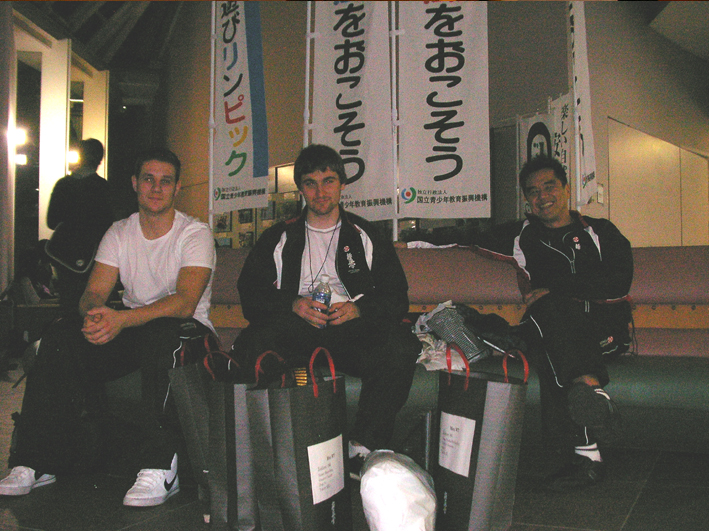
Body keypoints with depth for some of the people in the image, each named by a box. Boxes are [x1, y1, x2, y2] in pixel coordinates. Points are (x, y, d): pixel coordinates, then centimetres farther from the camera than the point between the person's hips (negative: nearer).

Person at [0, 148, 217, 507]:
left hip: (186, 329, -5)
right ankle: (37, 463, -16)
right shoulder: (119, 233, 7)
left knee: (160, 334, -40)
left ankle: (161, 468, -41)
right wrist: (94, 313, -30)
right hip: (131, 327, 5)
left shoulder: (195, 234, -9)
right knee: (59, 338, -20)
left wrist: (122, 319, -40)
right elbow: (94, 293, -3)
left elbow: (185, 302, -24)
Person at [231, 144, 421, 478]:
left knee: (401, 345, -32)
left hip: (352, 328, 0)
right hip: (296, 328, 0)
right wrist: (293, 305, -10)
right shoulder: (278, 239, 20)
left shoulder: (366, 237, 18)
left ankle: (364, 447, -23)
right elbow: (250, 296, 9)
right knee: (250, 345, -33)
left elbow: (397, 298, 10)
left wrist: (358, 309, -11)